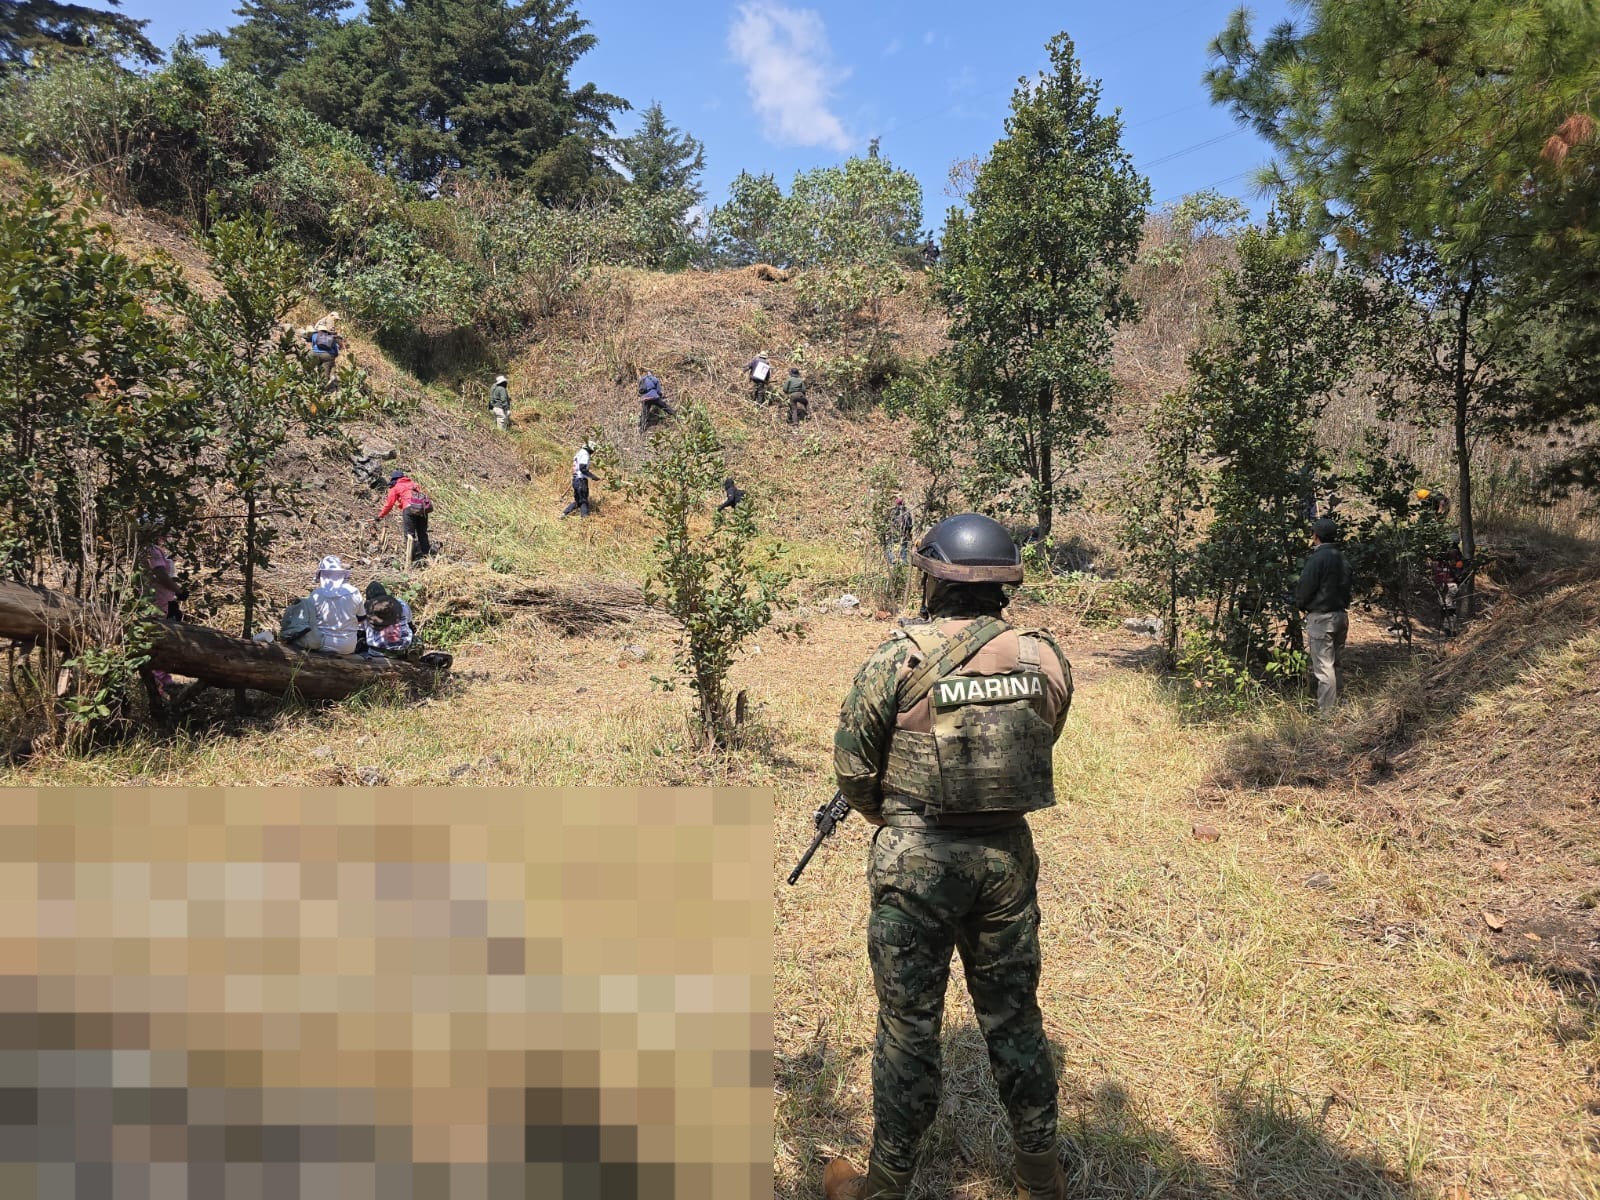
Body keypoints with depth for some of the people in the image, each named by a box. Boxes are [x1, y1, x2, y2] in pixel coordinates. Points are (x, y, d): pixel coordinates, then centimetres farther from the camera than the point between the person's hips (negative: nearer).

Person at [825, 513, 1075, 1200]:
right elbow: (1038, 750, 8)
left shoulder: (896, 660, -15)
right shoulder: (1045, 659, -3)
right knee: (1013, 1014, 19)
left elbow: (852, 768, -7)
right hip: (1008, 855, 4)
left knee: (909, 1026, 10)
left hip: (916, 862, -3)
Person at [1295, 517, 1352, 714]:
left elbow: (1304, 589, -13)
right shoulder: (1342, 560, 9)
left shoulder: (1317, 559, -17)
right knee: (1336, 664, 17)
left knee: (1323, 667, -5)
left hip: (1320, 618, -8)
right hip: (1341, 615, 8)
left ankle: (1326, 710, -4)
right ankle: (1336, 705, 26)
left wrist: (1300, 606, 6)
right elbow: (1346, 588, 14)